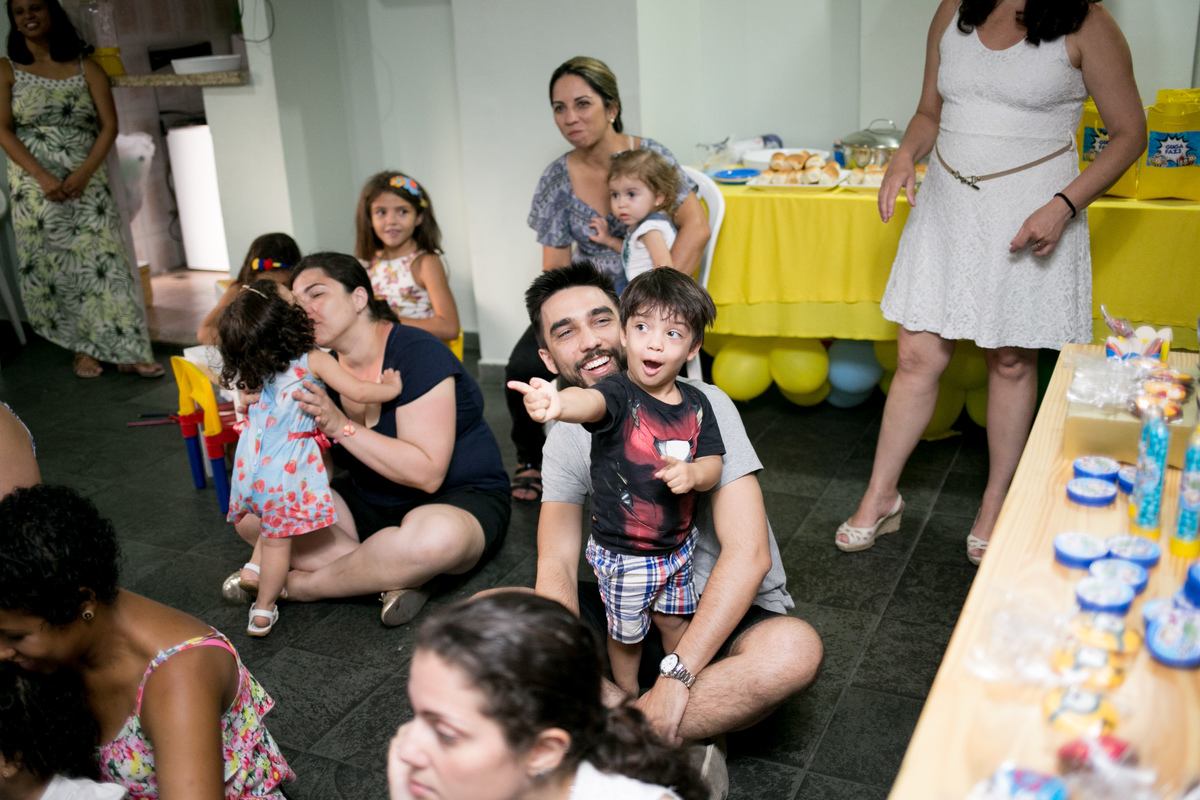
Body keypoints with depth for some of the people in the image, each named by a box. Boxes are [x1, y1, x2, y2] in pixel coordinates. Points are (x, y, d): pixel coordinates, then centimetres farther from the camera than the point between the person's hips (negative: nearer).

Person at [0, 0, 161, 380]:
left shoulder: (86, 70, 6)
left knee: (104, 261, -5)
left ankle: (128, 352, -1)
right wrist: (42, 177, -17)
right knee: (56, 266, 3)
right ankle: (84, 348, 14)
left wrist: (84, 172, -14)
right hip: (36, 188, 0)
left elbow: (109, 125, 0)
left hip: (87, 182, 0)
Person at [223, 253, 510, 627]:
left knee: (434, 536, -42)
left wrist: (341, 427, -30)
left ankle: (300, 583, -15)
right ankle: (393, 579, -20)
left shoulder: (418, 353, -19)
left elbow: (428, 474, -26)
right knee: (252, 511, -8)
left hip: (461, 500, -6)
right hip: (372, 505, 7)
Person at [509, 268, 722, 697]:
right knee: (626, 633, 16)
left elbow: (713, 464, -1)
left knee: (674, 622, 24)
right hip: (622, 555, -4)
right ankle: (628, 698, 43)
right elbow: (590, 401, -46)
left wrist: (693, 473, -26)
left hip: (677, 546, 4)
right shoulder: (618, 393, -23)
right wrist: (557, 404, -71)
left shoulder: (696, 403, -6)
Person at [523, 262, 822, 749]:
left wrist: (677, 673, -29)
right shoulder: (565, 439, -2)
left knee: (794, 650, -37)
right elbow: (556, 564, -10)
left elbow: (748, 554, -24)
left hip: (726, 614, -3)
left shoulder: (702, 406, -17)